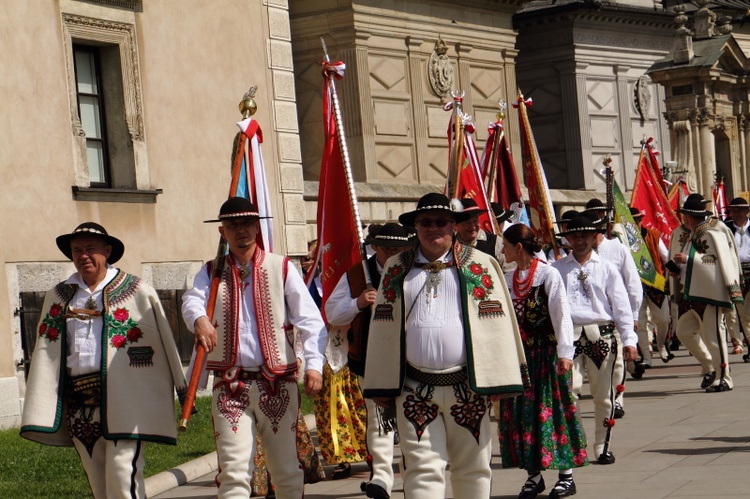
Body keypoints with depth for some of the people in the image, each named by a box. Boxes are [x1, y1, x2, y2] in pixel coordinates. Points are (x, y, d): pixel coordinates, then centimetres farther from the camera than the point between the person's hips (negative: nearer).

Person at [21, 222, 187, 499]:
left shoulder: (137, 292, 2)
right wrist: (41, 411, 9)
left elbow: (164, 343, 2)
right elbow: (47, 350, 14)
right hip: (78, 401, 5)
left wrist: (182, 390, 2)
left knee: (121, 469, -12)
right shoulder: (59, 296, 13)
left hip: (122, 397, -4)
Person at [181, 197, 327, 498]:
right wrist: (199, 318, -34)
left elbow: (309, 318, -3)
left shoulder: (281, 268, 5)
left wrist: (314, 363, -19)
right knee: (233, 471, -5)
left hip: (278, 383, 0)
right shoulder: (211, 273, 11)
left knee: (286, 468, 7)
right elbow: (192, 300, -9)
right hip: (230, 387, 1)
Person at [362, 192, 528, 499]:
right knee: (423, 468, -5)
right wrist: (382, 387, 6)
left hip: (467, 387, 0)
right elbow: (383, 326, 11)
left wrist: (498, 380, -3)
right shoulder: (397, 268, 12)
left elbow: (497, 321, 4)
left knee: (472, 467, 9)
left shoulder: (479, 264, 7)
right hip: (415, 390, 0)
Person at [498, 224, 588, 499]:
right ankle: (533, 475, 12)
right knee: (521, 412, 4)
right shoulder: (508, 278, 10)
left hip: (546, 352, -6)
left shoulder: (549, 275, -9)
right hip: (519, 353, 6)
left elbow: (561, 314, -12)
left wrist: (565, 352, -18)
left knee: (552, 410, -2)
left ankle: (566, 474, 6)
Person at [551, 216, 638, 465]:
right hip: (568, 335, -1)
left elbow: (621, 305, 8)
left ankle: (603, 446, 16)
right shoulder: (557, 269, 10)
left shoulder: (606, 268, 11)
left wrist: (629, 340, 0)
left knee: (603, 395, 4)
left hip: (601, 335, 1)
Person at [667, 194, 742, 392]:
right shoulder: (681, 234, 12)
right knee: (684, 331, 7)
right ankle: (709, 366, 24)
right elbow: (675, 260, 25)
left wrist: (689, 259, -21)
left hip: (708, 293, -8)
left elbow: (719, 261, -18)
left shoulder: (714, 233, -10)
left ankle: (723, 378, 5)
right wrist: (674, 268, 2)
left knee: (712, 335, -5)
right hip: (688, 293, 8)